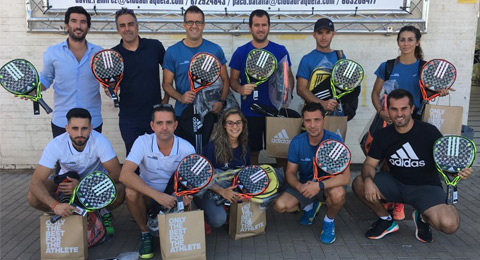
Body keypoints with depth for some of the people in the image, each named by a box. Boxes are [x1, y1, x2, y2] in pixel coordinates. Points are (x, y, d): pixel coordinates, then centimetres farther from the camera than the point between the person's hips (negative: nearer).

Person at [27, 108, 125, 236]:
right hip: (67, 179, 2)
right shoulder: (56, 145, -27)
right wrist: (55, 205, -47)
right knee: (33, 197, -25)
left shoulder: (99, 140, -29)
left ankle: (103, 213, 0)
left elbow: (115, 173, -29)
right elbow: (35, 182, -29)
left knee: (119, 191, -33)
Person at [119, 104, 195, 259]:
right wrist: (158, 196, -40)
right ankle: (145, 233, -4)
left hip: (174, 197, 1)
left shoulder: (187, 149, -17)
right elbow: (125, 175, -31)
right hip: (147, 195, 0)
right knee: (130, 192, -31)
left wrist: (188, 196, -30)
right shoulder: (143, 142, -20)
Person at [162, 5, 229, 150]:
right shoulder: (172, 52, 0)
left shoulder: (215, 50, 2)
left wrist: (222, 101, -8)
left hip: (210, 113, 1)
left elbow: (225, 79, 8)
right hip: (183, 114, 0)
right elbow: (167, 84, 2)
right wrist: (180, 97, -17)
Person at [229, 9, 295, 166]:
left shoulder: (280, 51, 3)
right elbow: (233, 80, 6)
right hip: (250, 112, 0)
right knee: (252, 151, 11)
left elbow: (289, 76, 8)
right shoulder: (241, 52, 2)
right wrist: (240, 89, -15)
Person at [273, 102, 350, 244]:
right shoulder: (297, 142, -10)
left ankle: (329, 221, -1)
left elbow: (345, 177, -27)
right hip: (304, 184, 3)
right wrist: (300, 186, -27)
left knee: (338, 194, -38)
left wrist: (319, 185, -41)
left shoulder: (335, 140, -21)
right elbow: (290, 172, -4)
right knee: (279, 205, -20)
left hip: (329, 184, -3)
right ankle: (310, 207, 15)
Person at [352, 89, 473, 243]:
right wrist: (368, 180, -26)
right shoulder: (383, 135, -3)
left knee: (449, 224, -29)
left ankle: (422, 218, 10)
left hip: (426, 187, -3)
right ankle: (386, 220, 5)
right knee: (359, 184, -22)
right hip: (395, 183, 3)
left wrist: (458, 170, -35)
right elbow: (369, 164, -3)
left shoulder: (429, 132, -14)